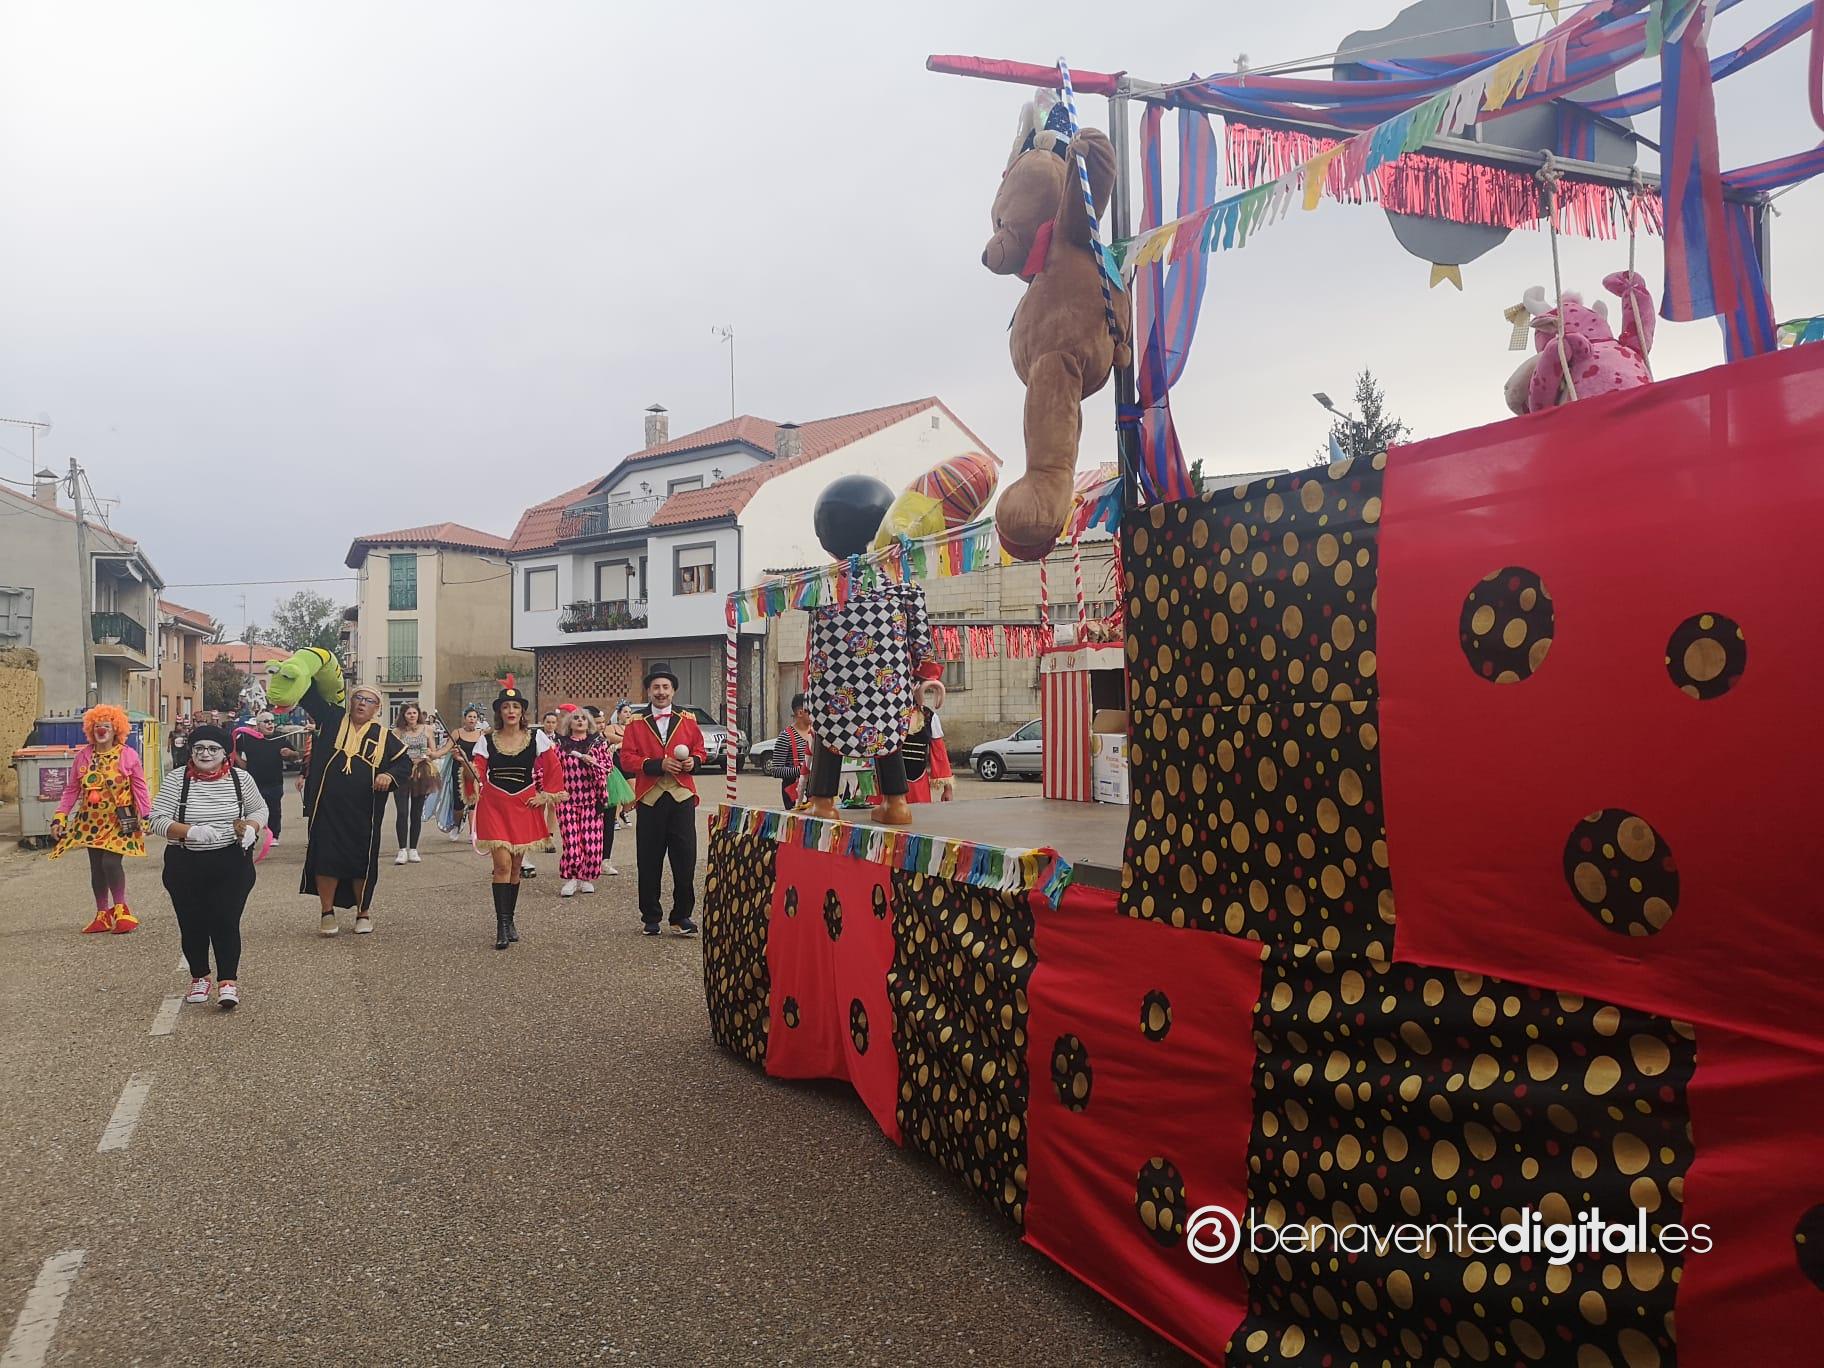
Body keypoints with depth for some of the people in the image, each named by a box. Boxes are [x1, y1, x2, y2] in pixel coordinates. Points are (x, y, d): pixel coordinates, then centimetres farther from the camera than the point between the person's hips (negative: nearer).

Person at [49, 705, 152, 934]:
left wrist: (147, 816, -9)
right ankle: (102, 915, 22)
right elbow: (71, 790, 7)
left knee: (111, 861, -18)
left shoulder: (128, 755, -5)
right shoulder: (83, 756, 4)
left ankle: (120, 909, 0)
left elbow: (140, 788, -3)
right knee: (96, 866, 10)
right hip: (92, 820, 4)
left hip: (119, 820, -4)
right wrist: (59, 818, 2)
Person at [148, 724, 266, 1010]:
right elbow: (158, 821, -7)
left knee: (226, 922, -8)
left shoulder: (240, 778, 0)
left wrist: (251, 828, -9)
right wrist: (192, 832, -24)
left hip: (231, 865, -1)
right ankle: (199, 978, 29)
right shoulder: (176, 779, -3)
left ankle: (228, 981, 0)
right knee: (192, 923, 9)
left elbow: (259, 809, 13)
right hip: (186, 866, 1)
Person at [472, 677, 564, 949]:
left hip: (524, 806, 1)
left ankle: (509, 919, 22)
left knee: (515, 865, 10)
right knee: (502, 864, -12)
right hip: (494, 806, -1)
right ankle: (502, 925, -10)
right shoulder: (487, 741, 3)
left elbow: (554, 769, 7)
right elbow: (478, 774, 0)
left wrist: (546, 795, 2)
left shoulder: (536, 738, 2)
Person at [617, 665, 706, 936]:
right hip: (650, 799, -1)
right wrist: (658, 764, -14)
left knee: (685, 860, -1)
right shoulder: (636, 723, 5)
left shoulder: (688, 720, 10)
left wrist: (693, 761, -6)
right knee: (649, 863, 5)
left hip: (682, 797, 1)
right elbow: (627, 759, -1)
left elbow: (700, 749, 16)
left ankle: (682, 916, 9)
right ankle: (650, 918, 17)